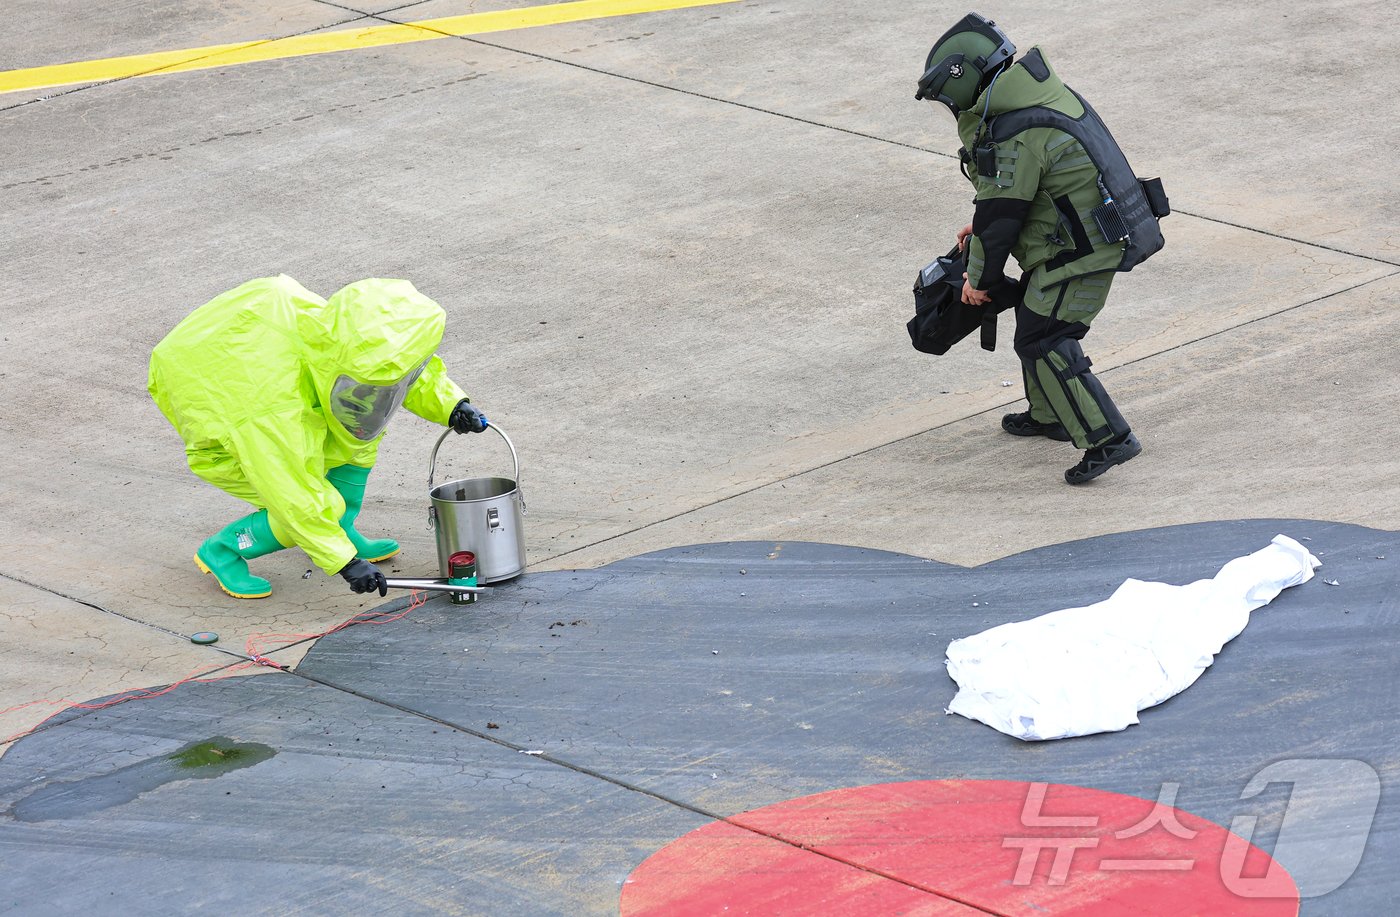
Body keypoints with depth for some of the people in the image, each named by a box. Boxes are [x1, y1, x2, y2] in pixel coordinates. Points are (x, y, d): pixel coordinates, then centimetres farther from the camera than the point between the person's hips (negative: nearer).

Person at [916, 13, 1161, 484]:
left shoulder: (1014, 136, -25)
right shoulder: (1042, 93, 8)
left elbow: (1001, 218, -16)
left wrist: (979, 278, -2)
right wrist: (980, 226, 26)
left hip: (1080, 253, -10)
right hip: (1100, 239, 10)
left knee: (1042, 342, -9)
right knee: (1036, 317, 24)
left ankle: (1108, 438, -12)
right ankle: (1050, 416, 39)